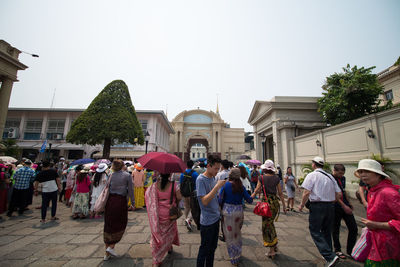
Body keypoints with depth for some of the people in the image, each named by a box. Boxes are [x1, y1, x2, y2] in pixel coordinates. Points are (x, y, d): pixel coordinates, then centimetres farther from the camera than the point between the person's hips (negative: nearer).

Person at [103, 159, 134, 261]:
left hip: (110, 200, 4)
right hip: (121, 201, -4)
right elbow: (130, 191, -5)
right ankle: (111, 246, 5)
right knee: (121, 224, 16)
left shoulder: (111, 175, 4)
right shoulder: (127, 175, -5)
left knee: (108, 226, 15)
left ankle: (107, 254, 24)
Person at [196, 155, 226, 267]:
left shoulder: (213, 177, 2)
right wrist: (217, 186, -31)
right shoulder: (200, 179, -21)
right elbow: (204, 201, -28)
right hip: (207, 221, -7)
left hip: (216, 218, 7)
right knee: (204, 250, 10)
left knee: (213, 247, 22)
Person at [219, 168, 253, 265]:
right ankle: (238, 253, 44)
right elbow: (249, 200, 2)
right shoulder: (241, 187, -2)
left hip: (228, 211, -4)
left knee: (230, 235, 11)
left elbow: (220, 200, -9)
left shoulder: (225, 185, -11)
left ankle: (234, 259, 21)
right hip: (239, 211, 4)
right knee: (237, 232, 26)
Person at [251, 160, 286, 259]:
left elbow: (256, 190, 0)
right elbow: (280, 193, 4)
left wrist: (250, 197, 18)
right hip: (275, 202, 4)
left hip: (266, 202, -4)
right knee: (270, 223, 24)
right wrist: (284, 205, 13)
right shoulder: (276, 178, 1)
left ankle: (272, 251, 15)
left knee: (267, 225, 7)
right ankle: (275, 245, 30)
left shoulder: (261, 178, -7)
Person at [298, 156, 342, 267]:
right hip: (330, 206, 7)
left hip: (317, 206, -6)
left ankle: (330, 256, -8)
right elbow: (339, 194, 8)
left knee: (315, 231, 3)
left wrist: (302, 205, -4)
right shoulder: (330, 176, 8)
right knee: (327, 231, 20)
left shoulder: (311, 175, -9)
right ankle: (328, 255, 32)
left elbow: (306, 192, -16)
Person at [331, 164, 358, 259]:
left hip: (345, 206, 7)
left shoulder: (343, 178, 9)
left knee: (354, 228, 7)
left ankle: (350, 250, 25)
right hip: (336, 207, -7)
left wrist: (348, 203, 21)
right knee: (335, 230, 7)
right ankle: (337, 250, 25)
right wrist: (344, 206, -23)